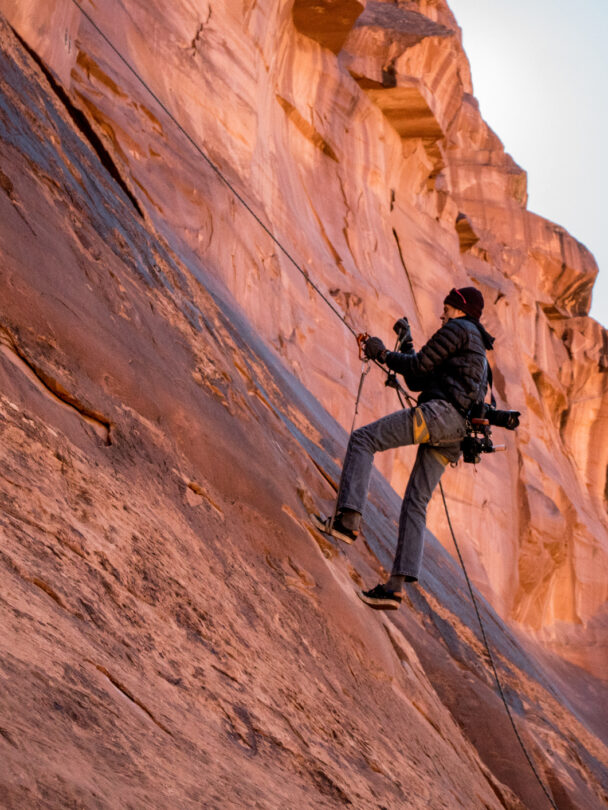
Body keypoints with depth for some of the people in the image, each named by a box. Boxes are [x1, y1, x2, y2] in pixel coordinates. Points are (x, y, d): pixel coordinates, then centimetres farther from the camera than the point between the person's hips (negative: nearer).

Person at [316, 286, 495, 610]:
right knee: (416, 501, 4)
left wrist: (384, 354, 10)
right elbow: (417, 382, 33)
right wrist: (405, 343, 37)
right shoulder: (476, 350, 35)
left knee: (363, 439, -10)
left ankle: (348, 519, -25)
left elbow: (419, 366, -4)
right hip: (456, 431, 9)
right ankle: (396, 585, -2)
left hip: (440, 412, -9)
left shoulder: (458, 329, 6)